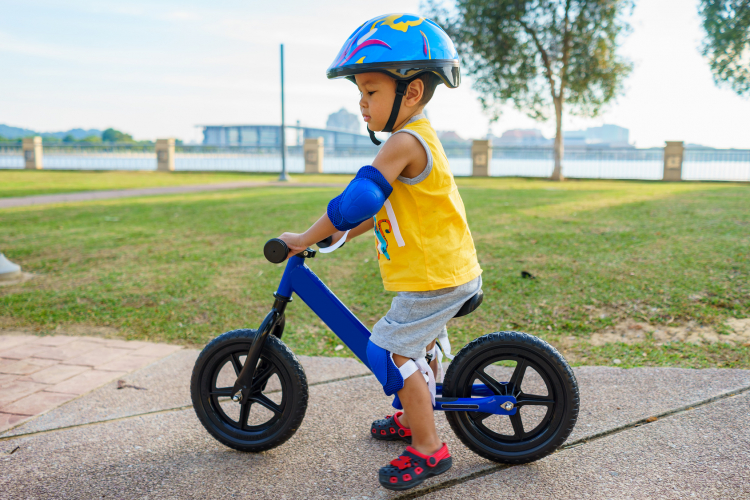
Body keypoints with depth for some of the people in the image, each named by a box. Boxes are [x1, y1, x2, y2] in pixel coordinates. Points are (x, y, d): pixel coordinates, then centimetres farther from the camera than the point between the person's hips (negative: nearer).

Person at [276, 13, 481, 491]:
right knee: (421, 347, 24)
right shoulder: (418, 138, 12)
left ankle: (428, 450, 5)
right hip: (451, 271, 11)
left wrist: (306, 238, -16)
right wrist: (347, 233, 20)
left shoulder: (404, 143, -22)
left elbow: (357, 201, -28)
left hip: (435, 277, -11)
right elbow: (386, 205, 22)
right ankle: (413, 419, 44)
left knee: (392, 351, -8)